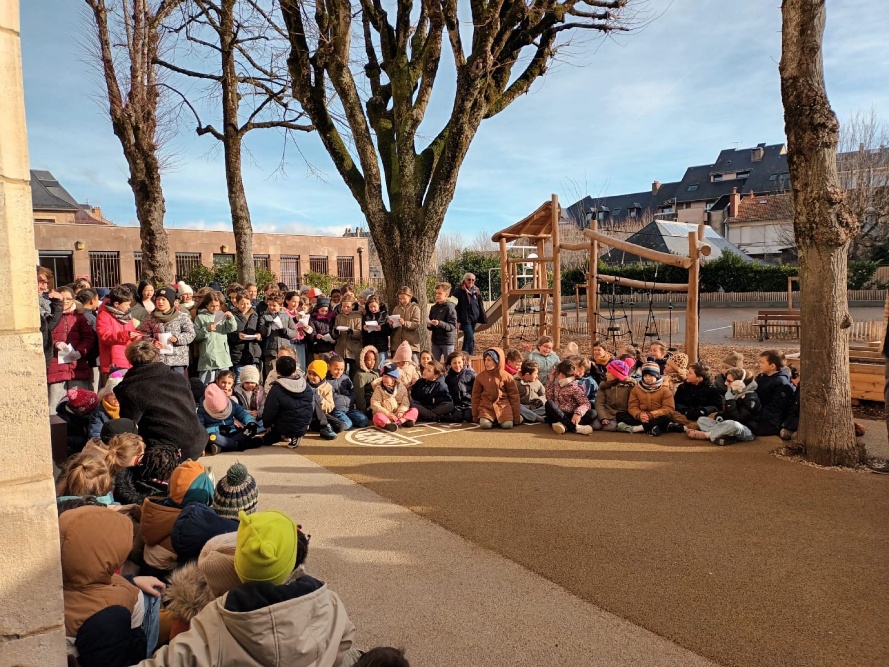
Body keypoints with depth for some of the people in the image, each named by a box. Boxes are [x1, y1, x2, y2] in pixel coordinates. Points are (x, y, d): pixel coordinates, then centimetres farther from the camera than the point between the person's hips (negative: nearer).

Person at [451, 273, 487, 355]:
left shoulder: (476, 291, 12)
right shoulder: (458, 291, -7)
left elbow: (480, 305, 19)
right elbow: (455, 307, -10)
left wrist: (483, 317, 13)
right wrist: (457, 320, -15)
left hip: (474, 319, 7)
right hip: (465, 319, -7)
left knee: (467, 339, 14)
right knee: (470, 339, -14)